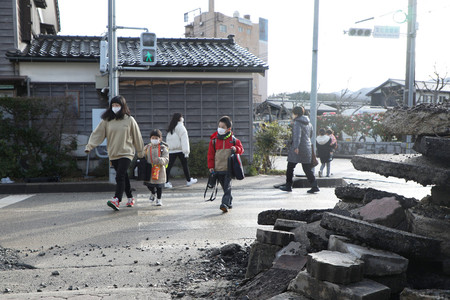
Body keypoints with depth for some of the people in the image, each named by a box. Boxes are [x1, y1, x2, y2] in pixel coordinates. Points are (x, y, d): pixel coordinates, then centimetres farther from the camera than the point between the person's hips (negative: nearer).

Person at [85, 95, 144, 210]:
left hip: (126, 153, -4)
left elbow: (137, 136, 5)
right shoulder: (106, 120, 5)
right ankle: (130, 198, 26)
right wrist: (89, 146, -13)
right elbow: (97, 133, 0)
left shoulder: (129, 120, -1)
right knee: (124, 177, 14)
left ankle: (116, 200, -23)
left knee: (120, 177, -17)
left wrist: (140, 152, 10)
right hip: (113, 154, 4)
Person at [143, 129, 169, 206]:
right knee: (149, 184, 6)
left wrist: (159, 160, -33)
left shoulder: (163, 148, -6)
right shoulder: (147, 147, 4)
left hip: (159, 169, -3)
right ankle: (153, 193, 40)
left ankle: (159, 199, 23)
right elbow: (144, 158, 15)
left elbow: (166, 160, -14)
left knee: (159, 185, 4)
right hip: (149, 169, 3)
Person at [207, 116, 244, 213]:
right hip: (218, 168, 2)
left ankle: (225, 203, -17)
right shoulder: (214, 140, 5)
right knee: (225, 187, 12)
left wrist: (236, 149, -11)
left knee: (227, 186, -11)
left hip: (229, 168, -2)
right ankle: (229, 202, 27)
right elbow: (210, 154, 8)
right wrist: (211, 166, 2)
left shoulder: (233, 139, 3)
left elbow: (241, 149, 12)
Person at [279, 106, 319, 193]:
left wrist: (296, 147, -33)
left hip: (297, 149, -7)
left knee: (290, 167, 5)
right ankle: (314, 186, -1)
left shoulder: (297, 123, -10)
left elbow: (297, 135, -24)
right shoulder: (308, 123, 15)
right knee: (307, 168, 8)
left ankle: (288, 186, 10)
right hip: (307, 147, 7)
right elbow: (310, 135, 25)